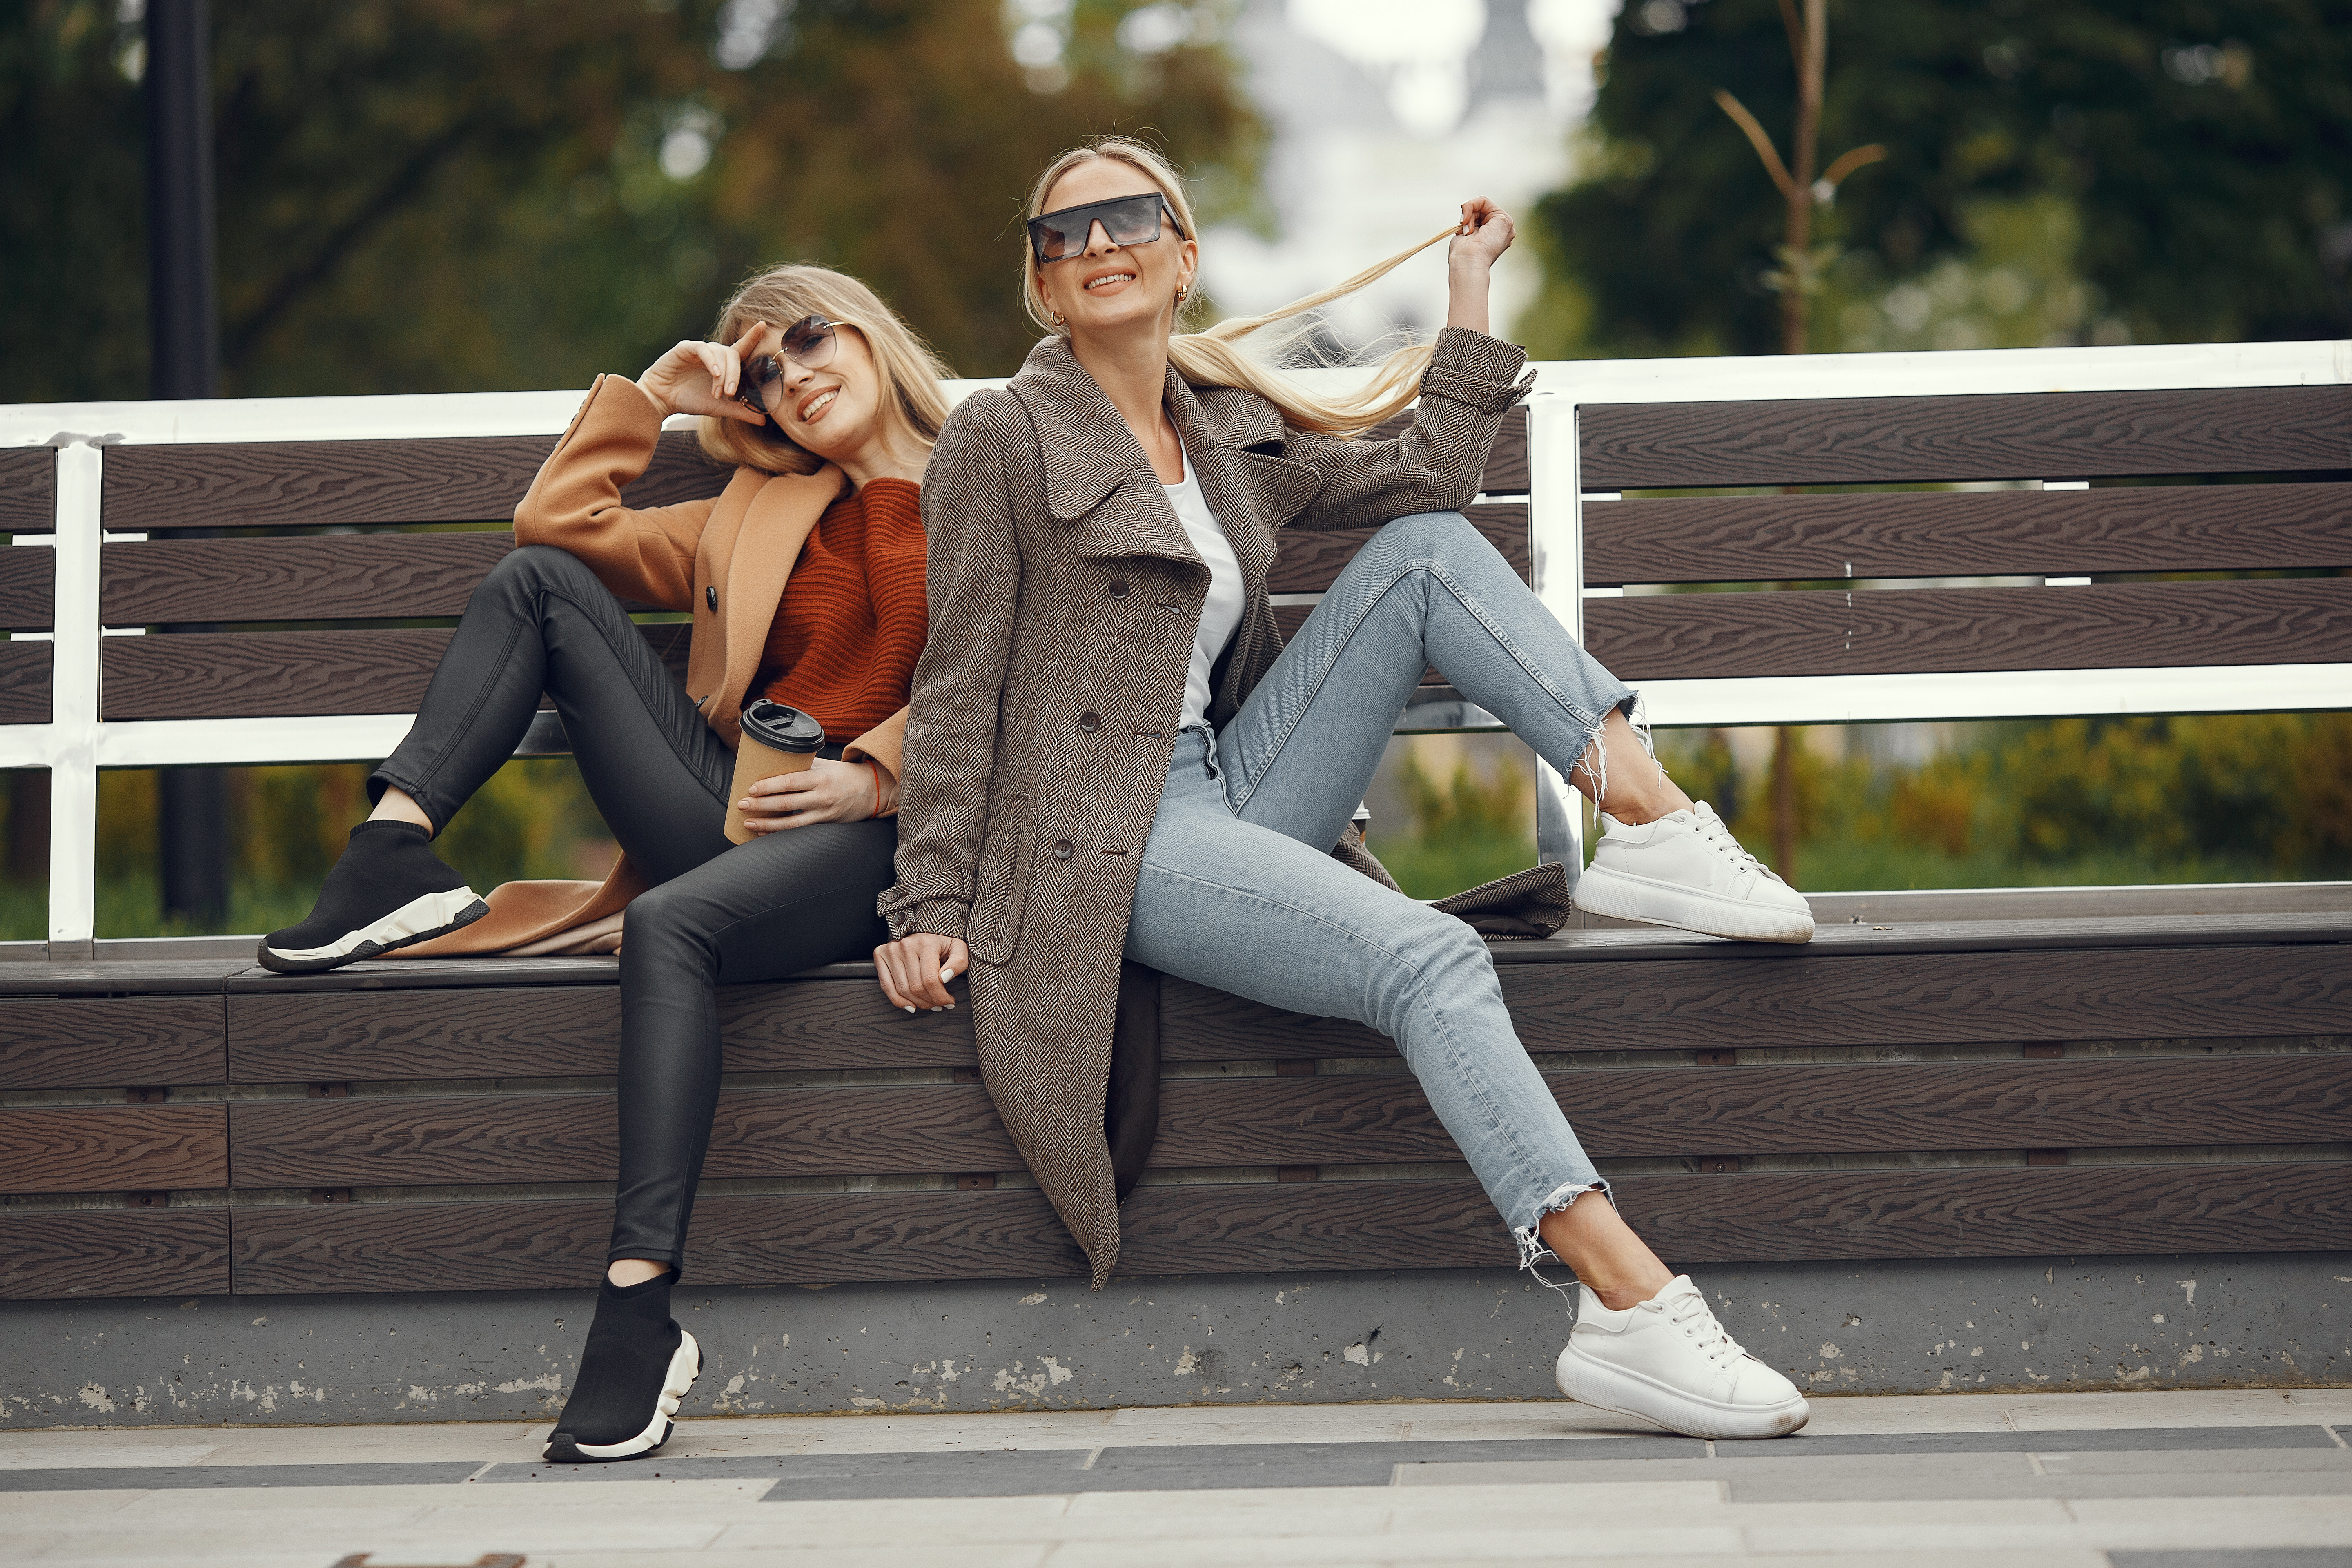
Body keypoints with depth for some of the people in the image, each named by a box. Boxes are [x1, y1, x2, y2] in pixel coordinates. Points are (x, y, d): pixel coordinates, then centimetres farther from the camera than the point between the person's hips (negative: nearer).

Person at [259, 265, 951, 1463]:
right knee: (540, 577, -5)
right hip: (734, 808, 6)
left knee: (671, 924, -37)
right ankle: (394, 855, -18)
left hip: (869, 831, -6)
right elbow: (559, 521, 27)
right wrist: (651, 396, 23)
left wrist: (880, 772, -11)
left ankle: (642, 1307, -42)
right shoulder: (759, 509, 28)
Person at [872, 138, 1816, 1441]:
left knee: (1425, 553, -6)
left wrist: (1467, 288, 17)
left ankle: (1649, 820, -14)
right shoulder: (1000, 439, 0)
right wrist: (932, 907, -8)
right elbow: (958, 695, -2)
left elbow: (1425, 475, 11)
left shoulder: (1231, 434, 19)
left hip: (1230, 796, 7)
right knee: (1430, 960, -29)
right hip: (1111, 841, -7)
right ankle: (1627, 1307, -38)